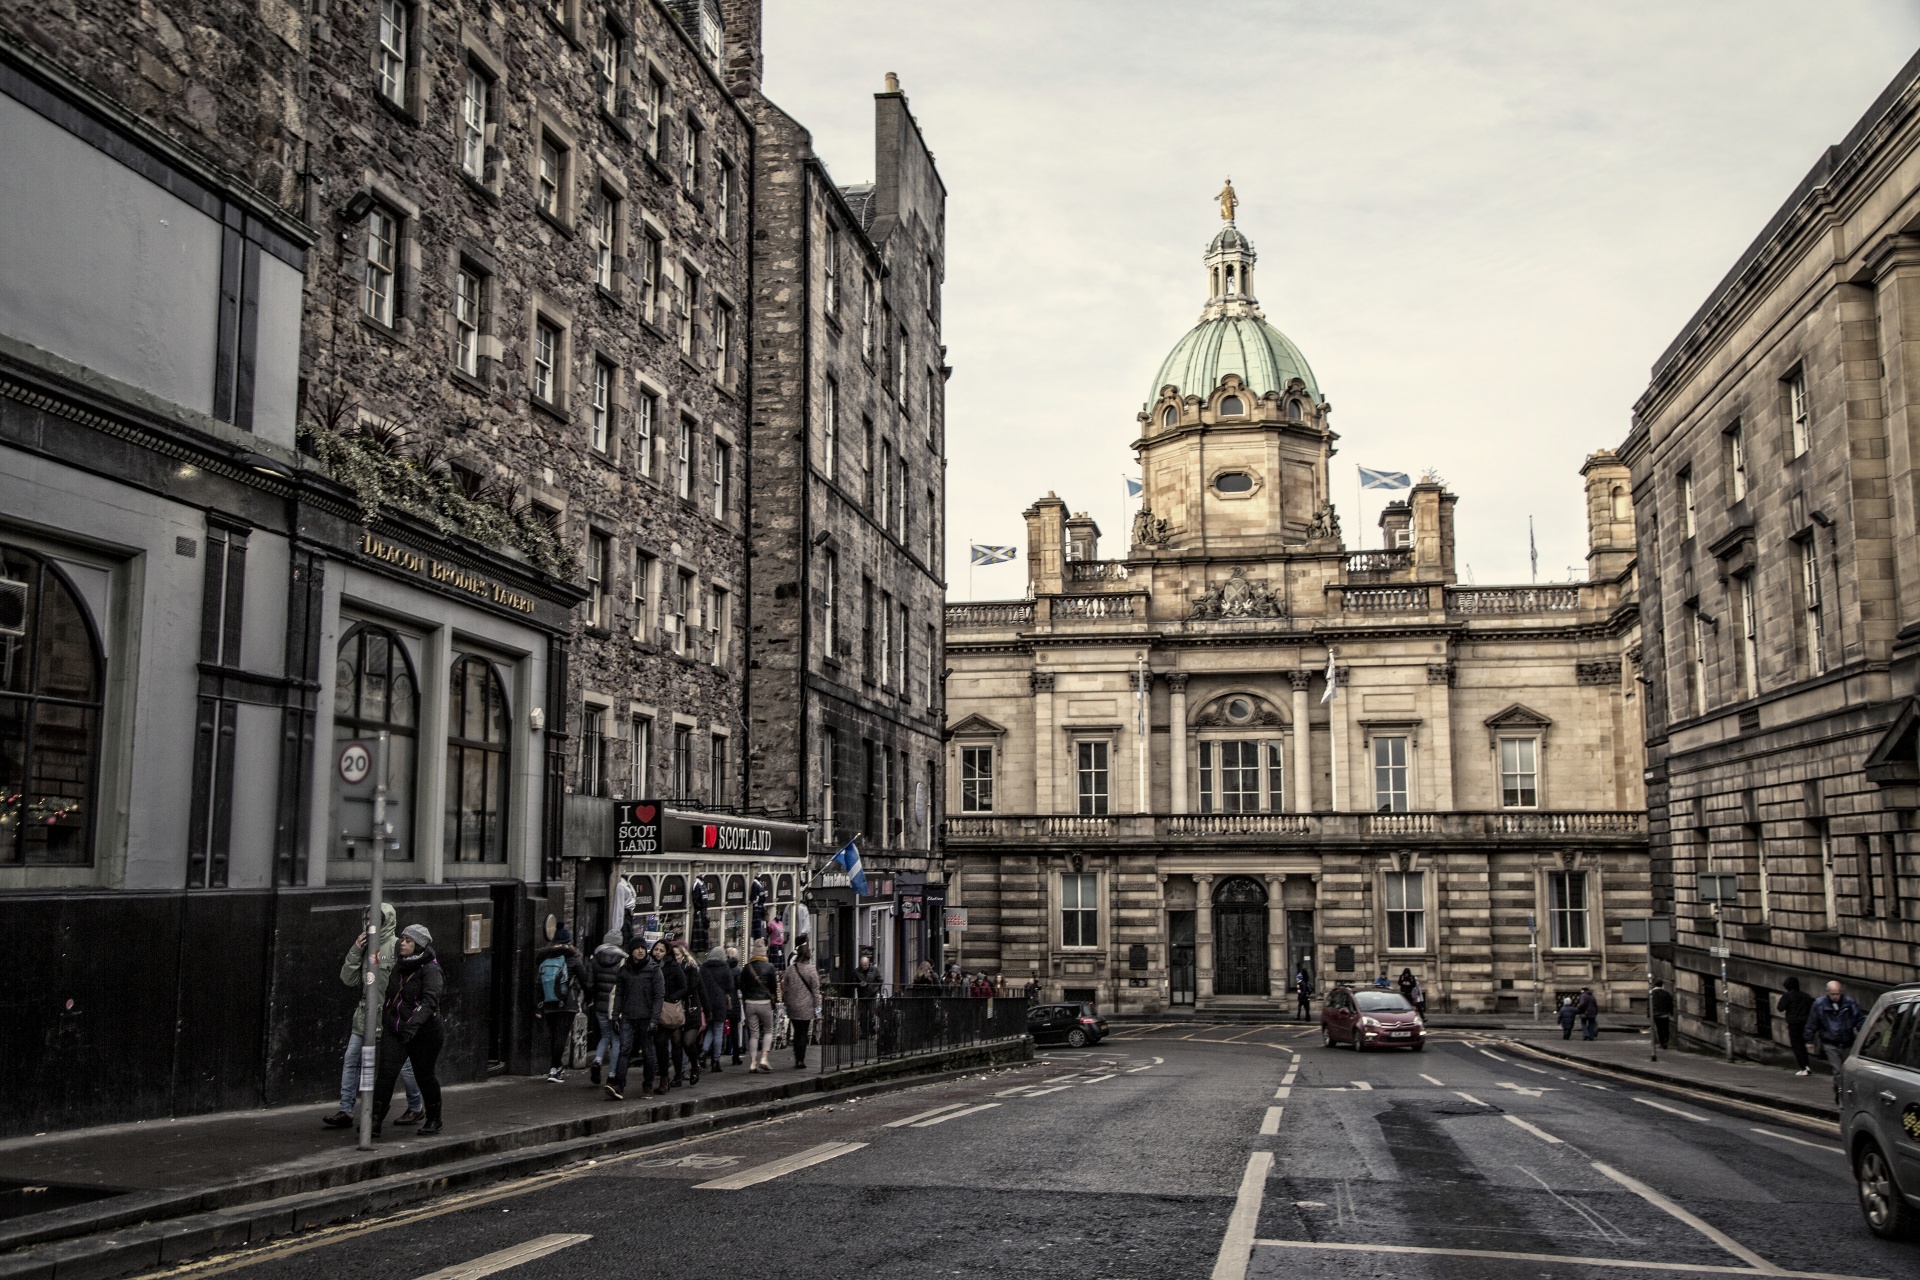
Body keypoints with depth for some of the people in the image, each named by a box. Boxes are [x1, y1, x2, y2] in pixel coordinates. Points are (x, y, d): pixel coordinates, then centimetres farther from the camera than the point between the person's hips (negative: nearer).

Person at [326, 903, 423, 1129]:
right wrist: (355, 952, -5)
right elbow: (348, 979, 7)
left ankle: (415, 1108, 20)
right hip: (365, 1015, 7)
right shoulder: (366, 947, 11)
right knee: (350, 1060, 1)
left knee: (402, 1063, 3)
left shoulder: (396, 947, -11)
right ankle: (346, 1111, 7)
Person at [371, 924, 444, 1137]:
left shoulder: (430, 970, -14)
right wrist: (385, 1021, 19)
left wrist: (414, 1023, -40)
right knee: (386, 1073, -9)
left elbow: (430, 1001, -26)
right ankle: (375, 1121, -11)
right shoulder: (399, 968, 9)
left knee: (424, 1075, 7)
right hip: (394, 1030, 5)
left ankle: (434, 1119, 26)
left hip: (423, 1033, -5)